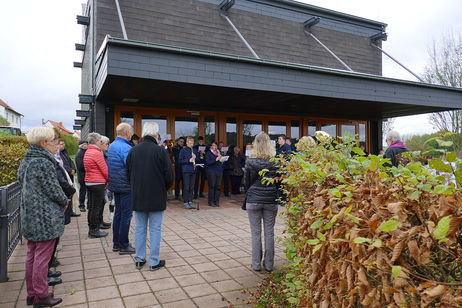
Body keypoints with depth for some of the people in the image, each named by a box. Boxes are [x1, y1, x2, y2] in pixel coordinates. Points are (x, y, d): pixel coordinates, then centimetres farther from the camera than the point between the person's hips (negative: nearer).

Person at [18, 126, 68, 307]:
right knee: (42, 256, 1)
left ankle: (31, 294, 28)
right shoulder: (44, 163, -20)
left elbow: (24, 186, 16)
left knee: (31, 255, 16)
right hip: (45, 218, -9)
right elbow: (54, 190, -19)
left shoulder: (26, 162, 11)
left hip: (29, 216, 10)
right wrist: (65, 202, 2)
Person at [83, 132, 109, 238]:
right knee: (96, 208, -1)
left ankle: (91, 229, 22)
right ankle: (94, 231, 5)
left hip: (88, 182, 9)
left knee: (91, 207, 14)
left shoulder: (87, 152, 12)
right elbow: (105, 170, -15)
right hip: (98, 183, -9)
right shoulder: (97, 153, -16)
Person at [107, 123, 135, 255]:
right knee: (126, 215, -1)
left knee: (118, 213, 16)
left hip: (115, 185, 9)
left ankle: (116, 243, 24)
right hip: (126, 186, -9)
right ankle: (123, 246, 6)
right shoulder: (126, 148, -19)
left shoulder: (111, 146, 12)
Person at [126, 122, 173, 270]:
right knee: (155, 229, 6)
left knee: (139, 228, 14)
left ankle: (139, 259, 24)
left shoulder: (133, 151, -1)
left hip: (138, 197, 4)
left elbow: (128, 173, 7)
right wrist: (164, 188, 8)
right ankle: (154, 262, 13)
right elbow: (169, 175, -12)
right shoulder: (160, 151, -14)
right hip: (157, 197, -4)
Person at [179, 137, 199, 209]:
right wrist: (188, 160, -17)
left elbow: (198, 159, 16)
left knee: (192, 187, 8)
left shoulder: (195, 150, 11)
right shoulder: (183, 150, -3)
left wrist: (195, 158, -5)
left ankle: (190, 201, 16)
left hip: (193, 170, 4)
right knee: (186, 187, -2)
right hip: (186, 170, -4)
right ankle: (185, 202, 6)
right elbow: (180, 160, -7)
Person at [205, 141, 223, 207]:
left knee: (218, 187, 1)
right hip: (211, 171, -5)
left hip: (219, 171, 5)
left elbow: (222, 161, 20)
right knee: (212, 186, -5)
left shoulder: (219, 153, 20)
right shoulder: (208, 153, 5)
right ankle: (211, 202, 1)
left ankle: (216, 201, 8)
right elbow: (207, 162, -9)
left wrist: (220, 158, 0)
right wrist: (216, 160, -16)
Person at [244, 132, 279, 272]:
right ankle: (269, 264, 18)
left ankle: (256, 264, 15)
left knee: (256, 233, 7)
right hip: (271, 200, 1)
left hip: (253, 200, -1)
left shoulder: (250, 162, -7)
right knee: (269, 232, 10)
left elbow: (246, 182, 2)